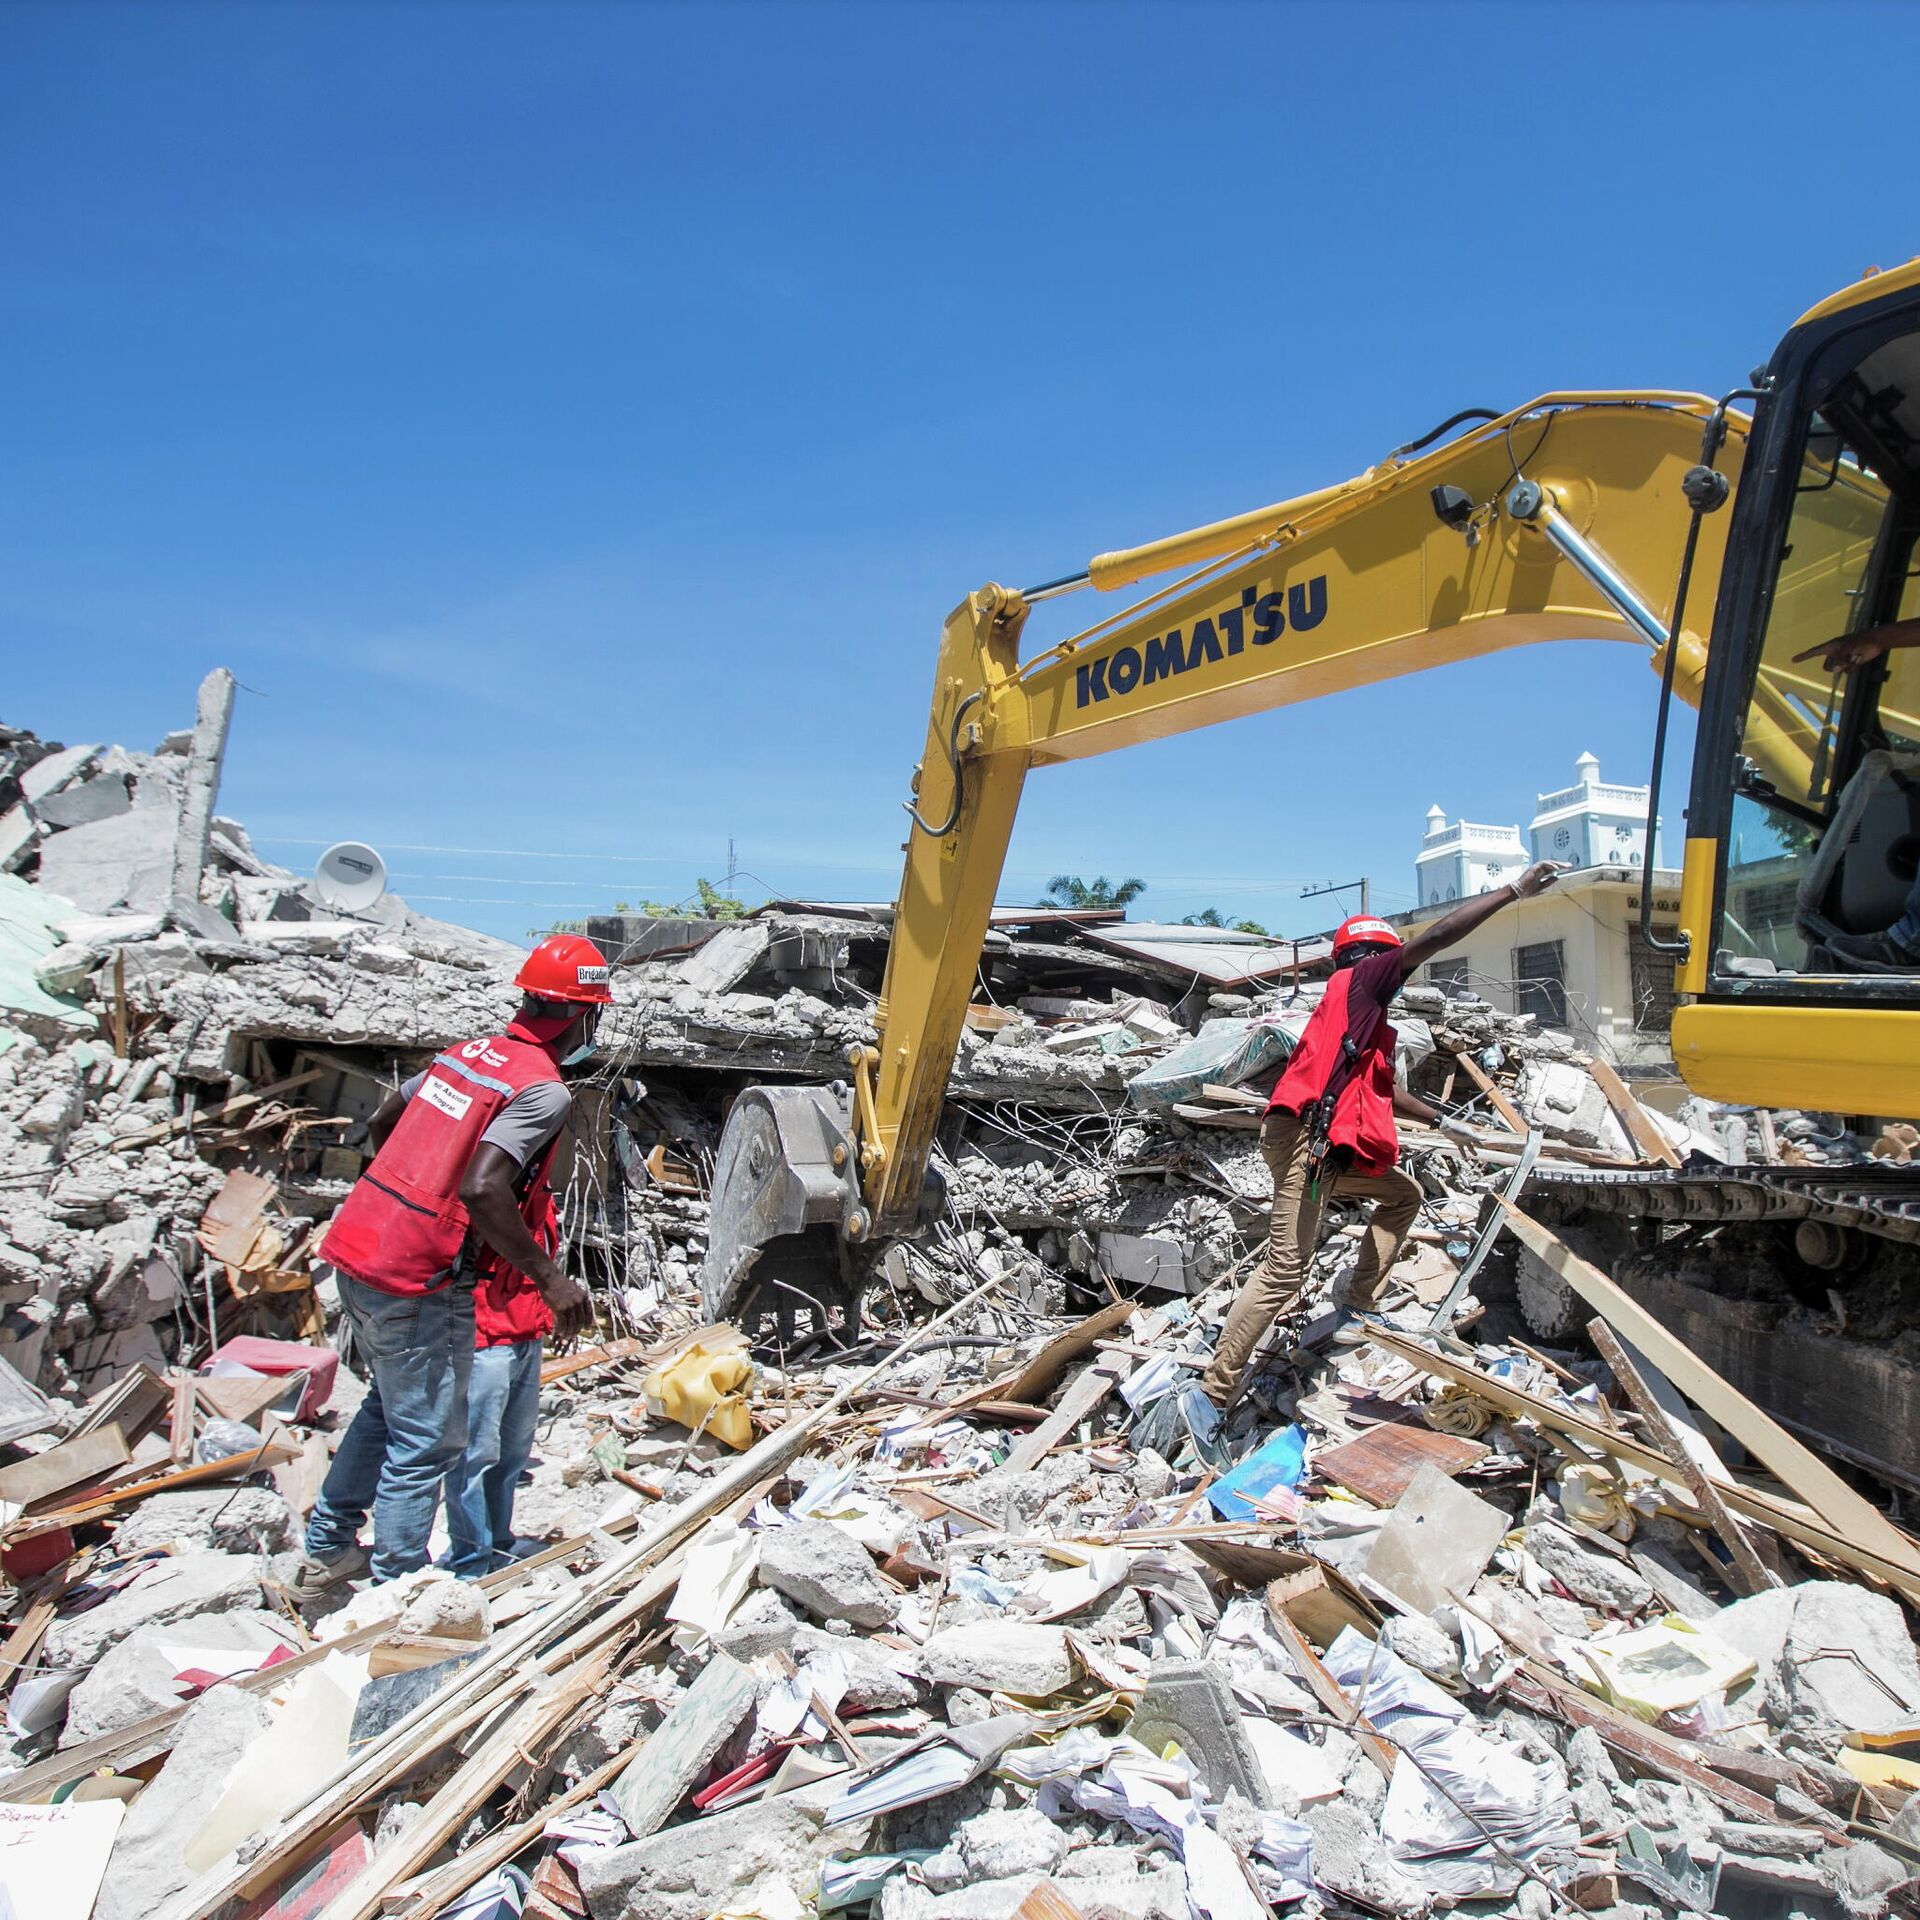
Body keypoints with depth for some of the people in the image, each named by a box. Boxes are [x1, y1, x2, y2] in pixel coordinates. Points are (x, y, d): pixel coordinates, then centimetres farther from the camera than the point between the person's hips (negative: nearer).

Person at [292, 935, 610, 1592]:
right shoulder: (544, 1089, -15)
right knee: (427, 1440, 4)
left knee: (389, 1403, 26)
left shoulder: (468, 1052, 9)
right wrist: (550, 1277, -20)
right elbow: (482, 1190, -27)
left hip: (357, 1248, 9)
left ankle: (325, 1551, 37)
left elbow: (380, 1122, 20)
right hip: (417, 1282, -9)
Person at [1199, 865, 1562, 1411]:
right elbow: (1433, 939, -6)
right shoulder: (1357, 980, 3)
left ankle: (1359, 1308, 22)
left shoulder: (1366, 1016, 29)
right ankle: (1212, 1395, -13)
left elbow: (1384, 1088, 40)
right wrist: (1514, 889, -5)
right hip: (1305, 1138, -10)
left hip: (1336, 1148, 10)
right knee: (1285, 1272, -15)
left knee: (1404, 1194, 26)